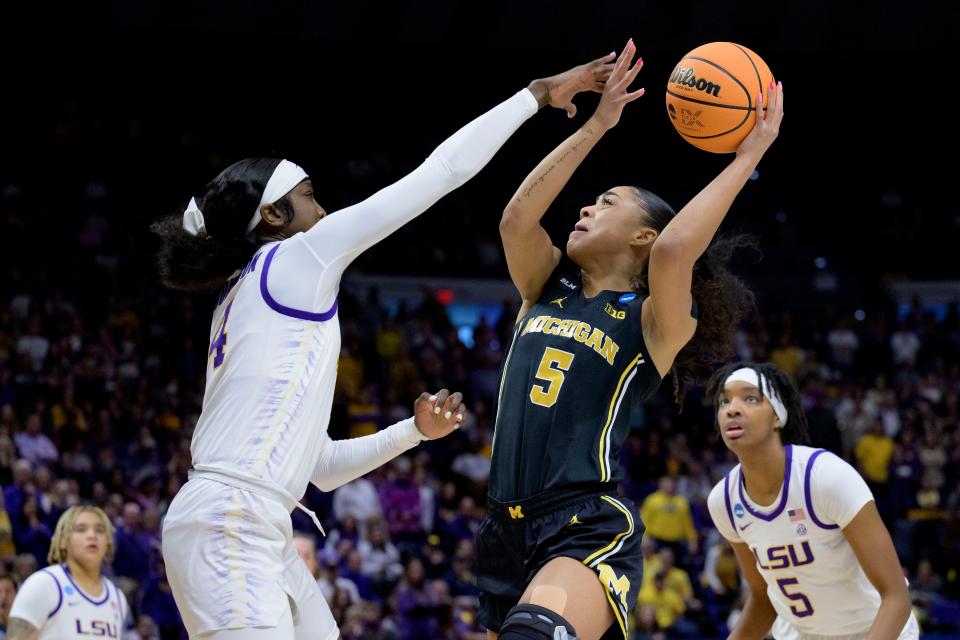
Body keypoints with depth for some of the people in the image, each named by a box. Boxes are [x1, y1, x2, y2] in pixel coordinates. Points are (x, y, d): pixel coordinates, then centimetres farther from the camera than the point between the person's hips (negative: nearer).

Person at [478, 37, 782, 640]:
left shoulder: (653, 323, 1)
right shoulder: (547, 290, 17)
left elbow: (674, 248, -19)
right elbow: (517, 219, 0)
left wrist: (751, 152, -12)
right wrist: (597, 125, 5)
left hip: (592, 533, -7)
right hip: (507, 531, 7)